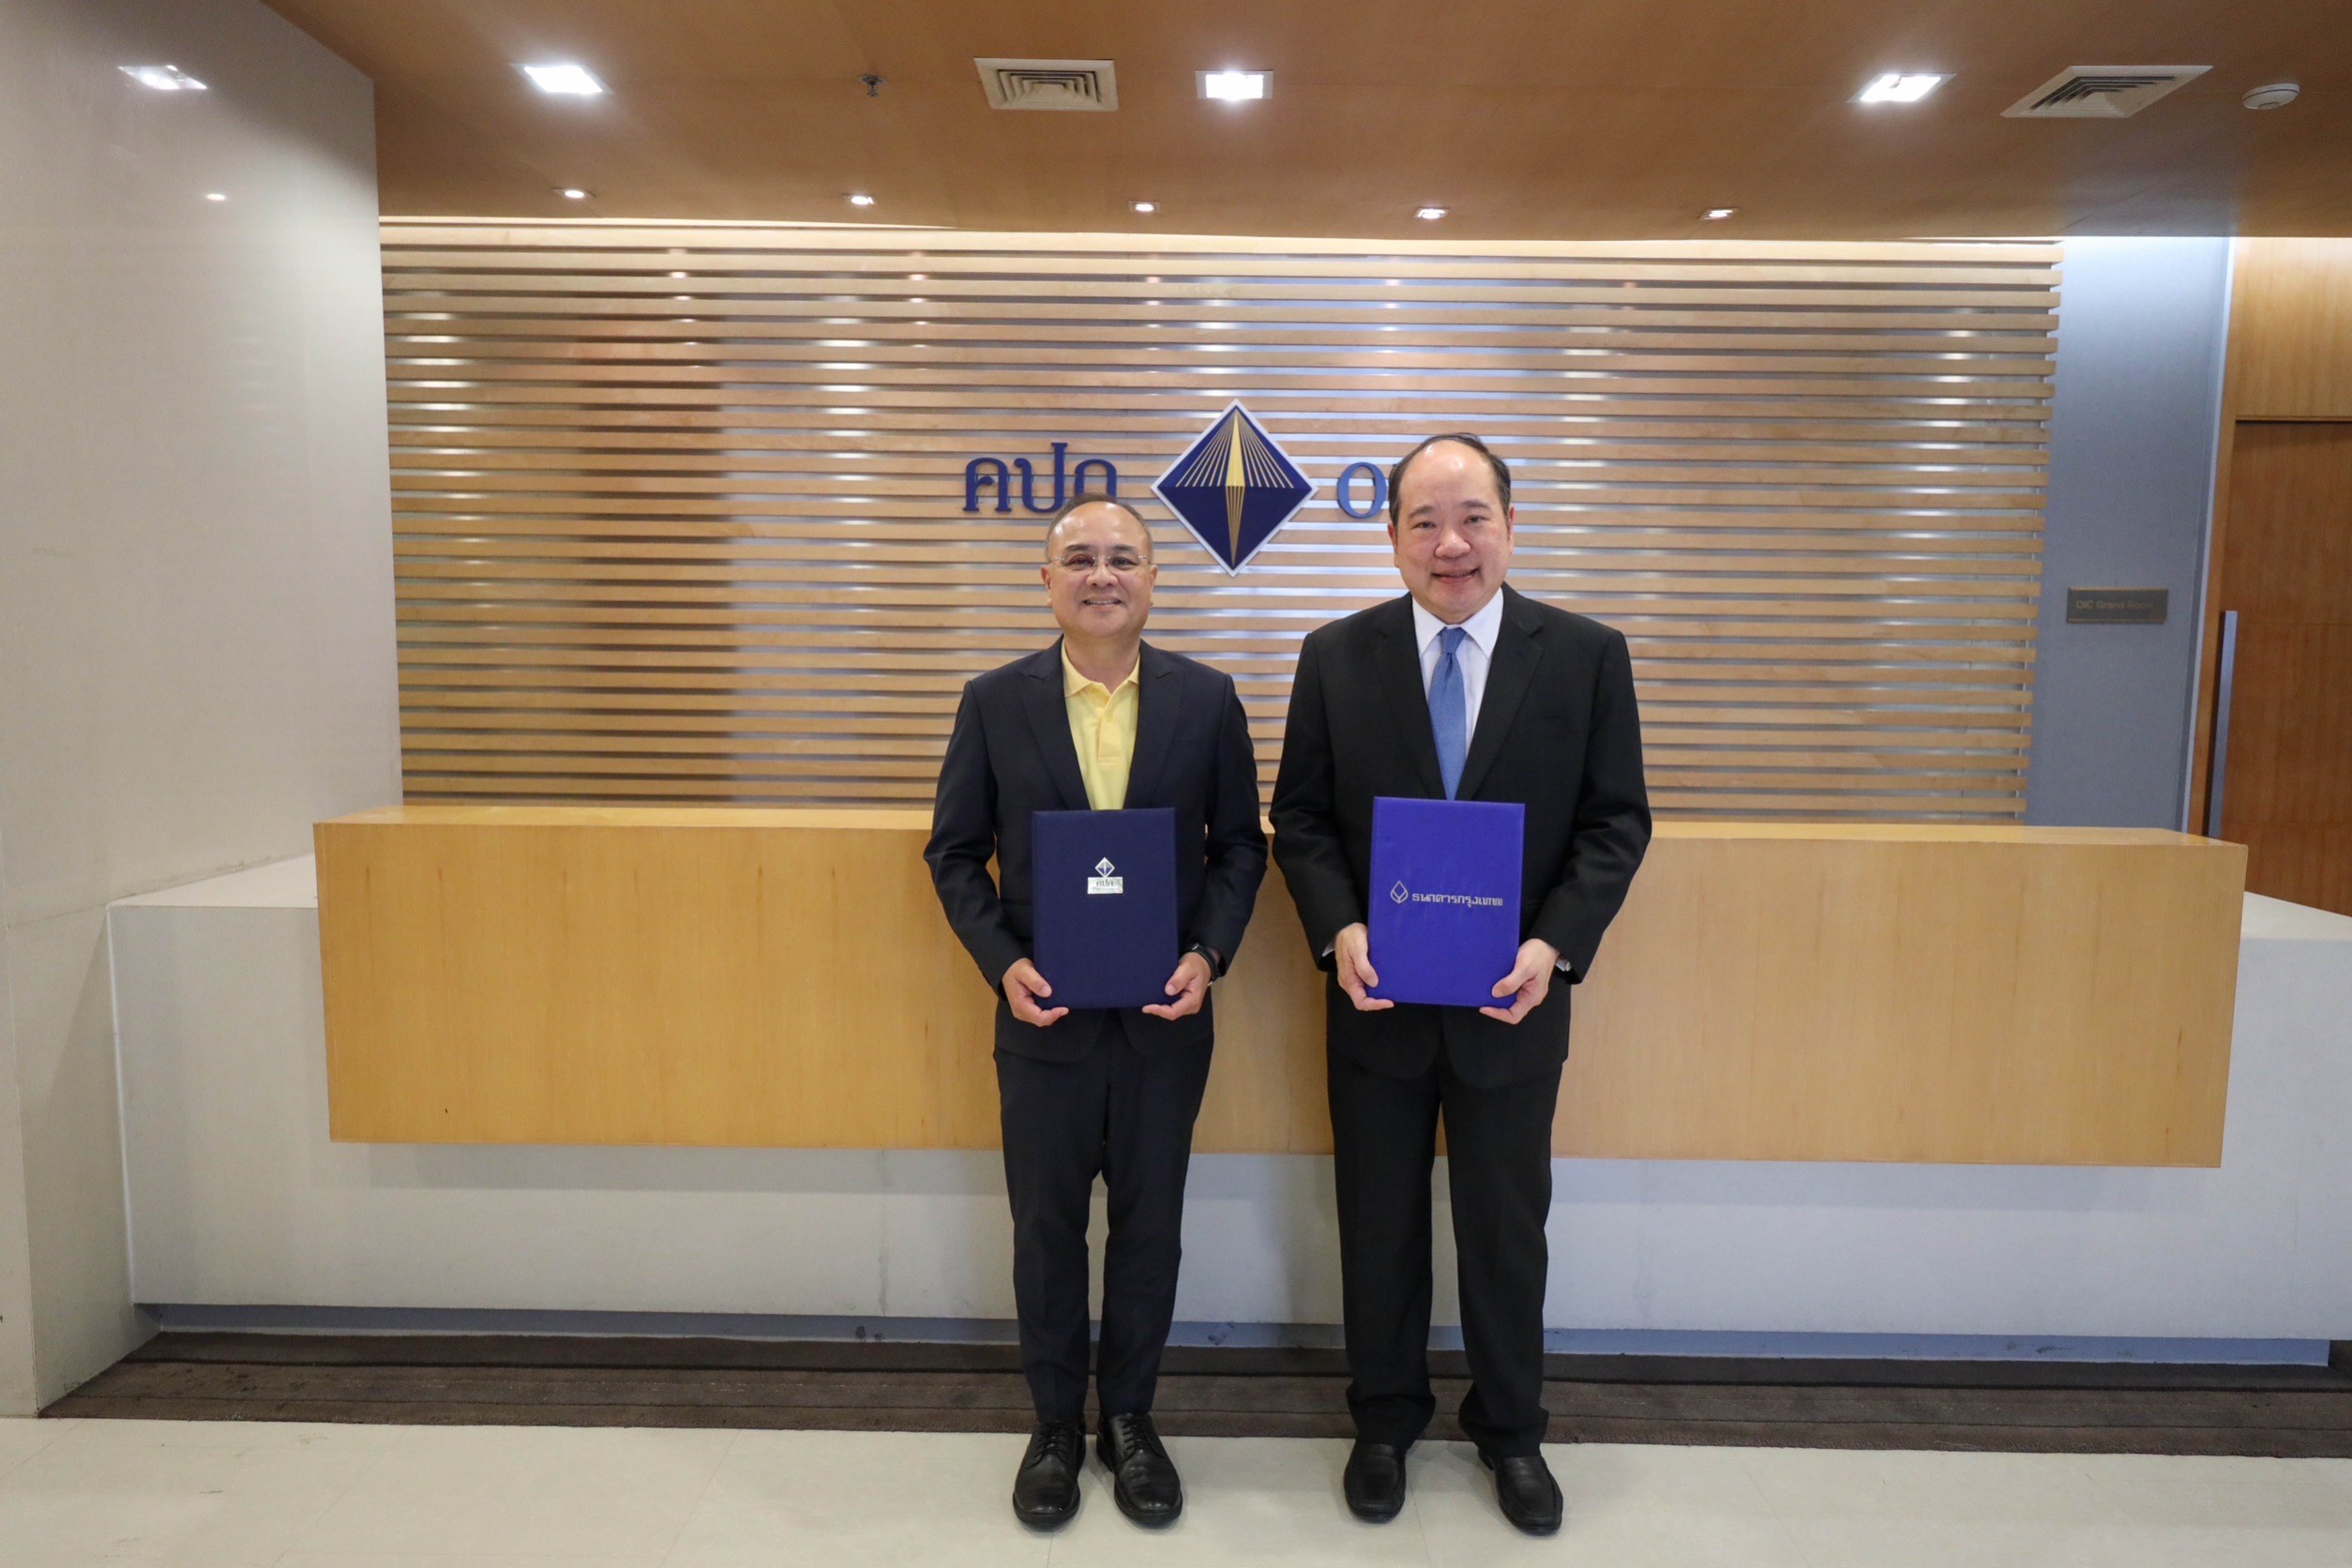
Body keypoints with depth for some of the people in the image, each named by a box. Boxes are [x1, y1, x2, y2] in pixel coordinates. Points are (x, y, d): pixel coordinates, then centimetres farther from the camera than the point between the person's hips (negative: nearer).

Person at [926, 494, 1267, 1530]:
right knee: (1046, 1229, 14)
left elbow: (1239, 844, 3)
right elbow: (956, 853, 1)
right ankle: (1055, 1426, 35)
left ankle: (1129, 1419, 36)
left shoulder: (1206, 698, -1)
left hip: (1165, 1017, 1)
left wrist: (1207, 954, -11)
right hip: (1043, 1017, 0)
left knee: (1150, 1226, 14)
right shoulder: (995, 702, -2)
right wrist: (1002, 962, -12)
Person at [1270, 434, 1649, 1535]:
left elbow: (1615, 822, -3)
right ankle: (1385, 1422, 40)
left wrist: (1555, 946, -17)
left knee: (1508, 1229, 16)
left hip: (1514, 1003, 0)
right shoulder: (1336, 658, -3)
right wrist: (1339, 931, -16)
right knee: (1379, 1227, 16)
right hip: (1376, 1000, 1)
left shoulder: (1586, 656, -4)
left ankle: (1510, 1431, 41)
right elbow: (1301, 817, -1)